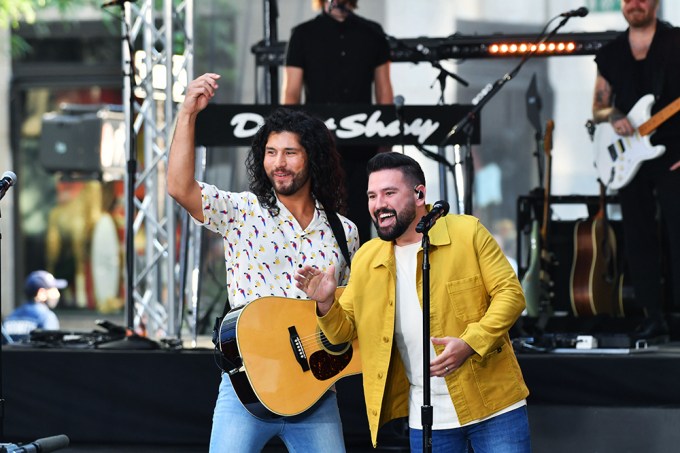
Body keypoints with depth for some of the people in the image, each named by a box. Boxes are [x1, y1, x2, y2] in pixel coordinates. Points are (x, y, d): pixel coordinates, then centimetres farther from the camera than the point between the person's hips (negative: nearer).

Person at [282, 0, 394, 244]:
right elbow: (290, 94, 1)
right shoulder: (304, 35, 4)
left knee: (359, 219, 2)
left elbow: (384, 91, 11)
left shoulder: (373, 34, 10)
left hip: (362, 145, 2)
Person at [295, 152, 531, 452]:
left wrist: (470, 343, -21)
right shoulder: (366, 259, 8)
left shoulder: (467, 233, -3)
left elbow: (510, 294, -6)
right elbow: (346, 329, 13)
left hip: (492, 403, -4)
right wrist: (325, 303, -9)